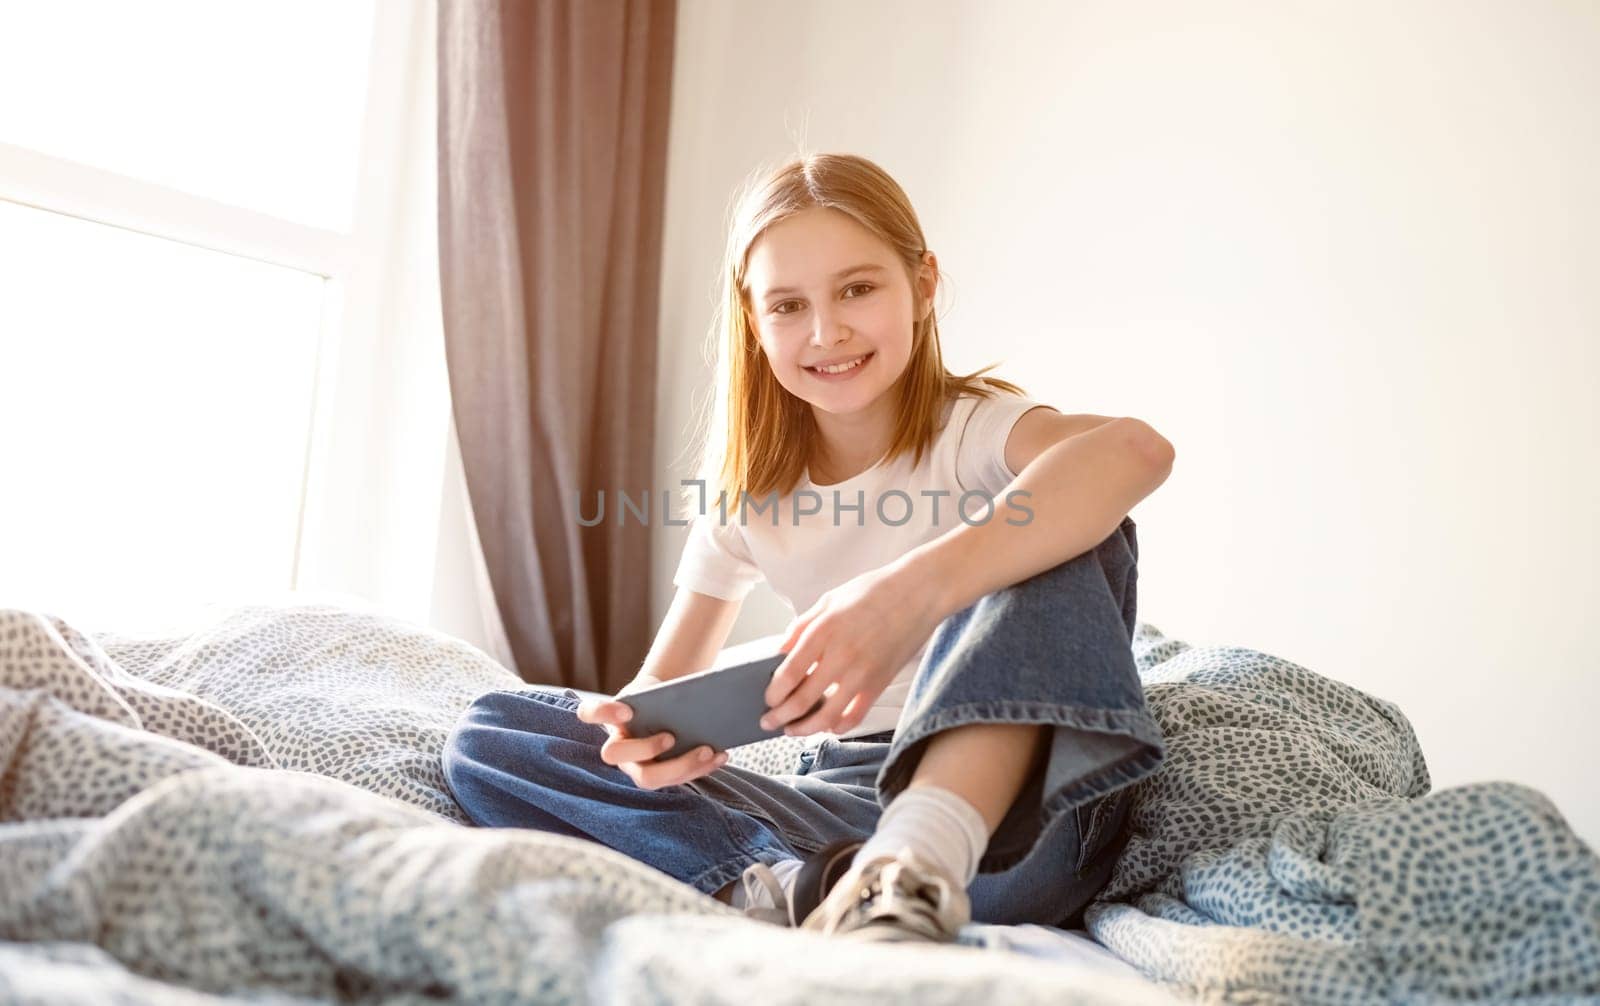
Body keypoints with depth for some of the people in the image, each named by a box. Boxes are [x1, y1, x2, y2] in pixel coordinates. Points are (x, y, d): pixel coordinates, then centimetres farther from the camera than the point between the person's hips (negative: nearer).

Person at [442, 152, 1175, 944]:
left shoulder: (970, 429, -8)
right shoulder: (746, 493, 6)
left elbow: (1134, 448, -32)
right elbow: (665, 683, 5)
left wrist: (914, 591, -45)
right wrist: (647, 734, -20)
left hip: (1002, 812, -3)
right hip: (838, 809, 4)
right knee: (490, 736, -6)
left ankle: (914, 864, -39)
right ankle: (792, 887, -25)